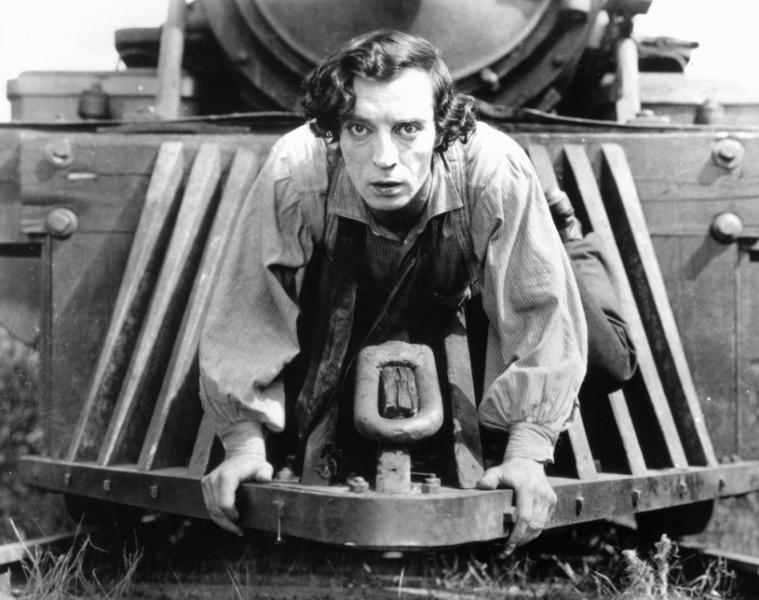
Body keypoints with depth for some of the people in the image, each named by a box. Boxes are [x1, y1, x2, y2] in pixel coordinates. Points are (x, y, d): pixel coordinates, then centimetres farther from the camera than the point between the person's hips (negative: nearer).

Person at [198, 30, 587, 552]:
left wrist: (527, 454, -36)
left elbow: (539, 314, -33)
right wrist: (246, 443, -29)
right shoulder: (295, 172, -37)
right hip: (337, 304, 2)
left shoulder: (496, 170, -39)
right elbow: (251, 315, -27)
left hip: (460, 303, -1)